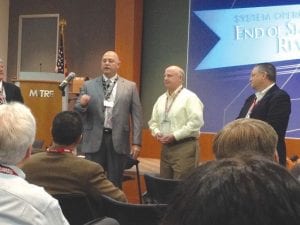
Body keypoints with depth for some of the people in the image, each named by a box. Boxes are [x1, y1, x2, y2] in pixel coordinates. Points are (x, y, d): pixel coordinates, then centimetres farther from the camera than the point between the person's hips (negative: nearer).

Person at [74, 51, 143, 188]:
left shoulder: (130, 87, 6)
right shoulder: (88, 85, 8)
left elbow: (136, 116, 2)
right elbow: (77, 112, 7)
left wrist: (136, 142, -5)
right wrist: (82, 104, -16)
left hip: (118, 140, -1)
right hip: (94, 139, 1)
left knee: (115, 183, 6)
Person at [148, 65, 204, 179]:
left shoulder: (189, 97, -7)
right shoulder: (161, 99, 15)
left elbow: (196, 122, -17)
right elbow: (153, 121, 21)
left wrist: (175, 136, -17)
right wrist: (157, 133, -1)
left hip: (185, 147, -7)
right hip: (165, 147, 7)